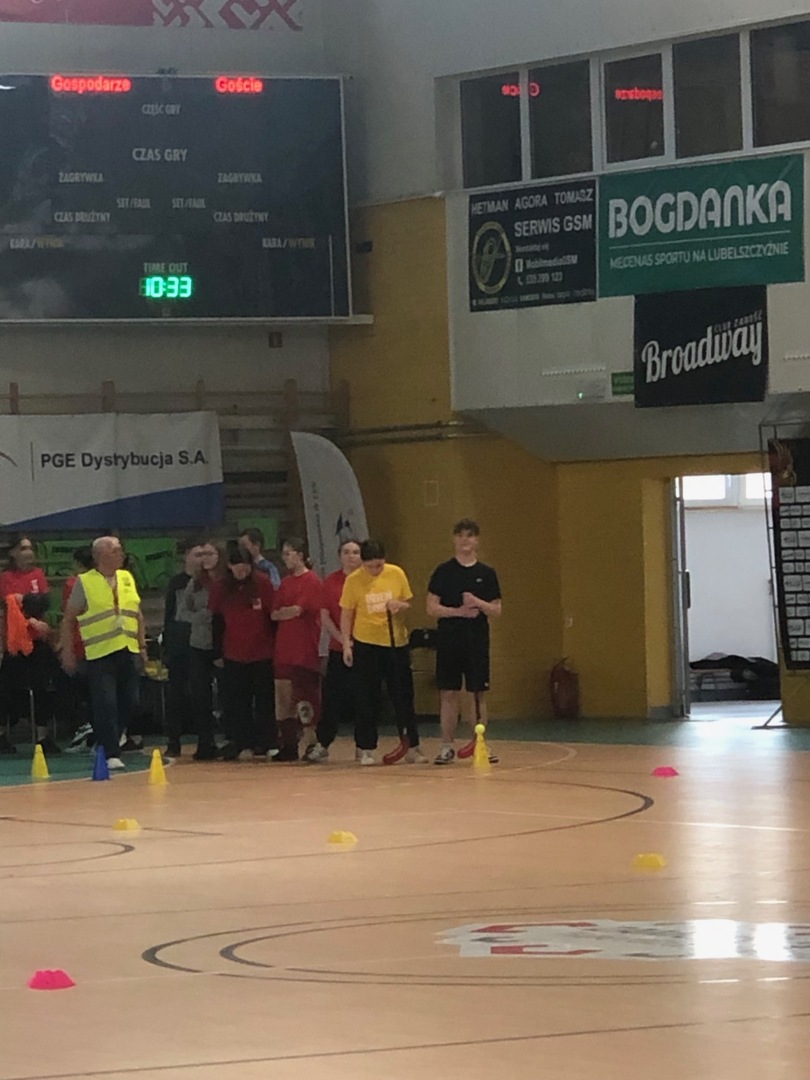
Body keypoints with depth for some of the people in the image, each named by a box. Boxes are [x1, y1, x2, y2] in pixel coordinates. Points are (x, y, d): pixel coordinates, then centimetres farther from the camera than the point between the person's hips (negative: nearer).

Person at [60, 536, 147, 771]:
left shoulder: (127, 578, 12)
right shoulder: (85, 582, -3)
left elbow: (137, 614, 18)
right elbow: (69, 619, 0)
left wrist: (142, 646, 14)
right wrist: (68, 652, -4)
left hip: (129, 652, 5)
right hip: (100, 654, -5)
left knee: (129, 703, 5)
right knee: (105, 705, -9)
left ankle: (107, 743, 23)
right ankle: (110, 754, -4)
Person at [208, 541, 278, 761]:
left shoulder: (262, 583, -8)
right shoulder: (219, 588, -2)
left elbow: (273, 615, -3)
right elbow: (217, 621, 4)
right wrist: (217, 653, 5)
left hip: (262, 653, -2)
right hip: (233, 654, 2)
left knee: (264, 699, 5)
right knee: (235, 701, 4)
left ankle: (267, 743, 11)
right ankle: (237, 742, 11)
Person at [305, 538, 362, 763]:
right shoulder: (330, 582, 5)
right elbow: (324, 616, 3)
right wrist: (341, 638, -7)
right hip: (338, 649, 1)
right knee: (332, 696, 0)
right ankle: (322, 744, 7)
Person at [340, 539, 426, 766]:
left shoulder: (397, 574, -2)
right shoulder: (353, 580, -6)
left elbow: (409, 604, 6)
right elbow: (346, 614, 0)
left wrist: (400, 605, -16)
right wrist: (346, 643, -6)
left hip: (396, 642, 2)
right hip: (366, 643, -2)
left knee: (403, 696, 5)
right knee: (368, 699, 1)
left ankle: (411, 747, 12)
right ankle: (365, 749, 9)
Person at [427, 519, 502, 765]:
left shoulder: (487, 574, 5)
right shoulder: (444, 572, 1)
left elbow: (496, 610, 4)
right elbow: (432, 608, -2)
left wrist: (478, 603, -15)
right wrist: (458, 611, -15)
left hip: (478, 642, 1)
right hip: (449, 641, -1)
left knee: (479, 693, 3)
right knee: (448, 693, 0)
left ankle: (480, 744, 10)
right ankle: (447, 746, 5)